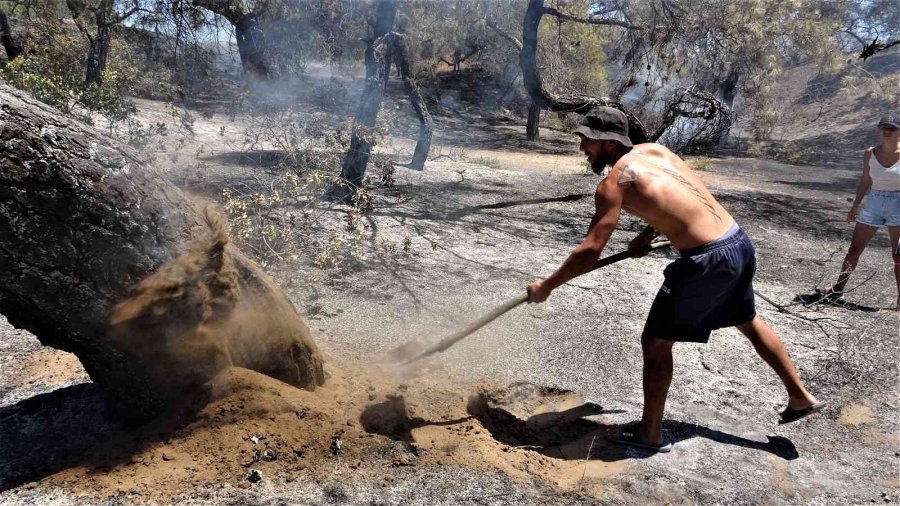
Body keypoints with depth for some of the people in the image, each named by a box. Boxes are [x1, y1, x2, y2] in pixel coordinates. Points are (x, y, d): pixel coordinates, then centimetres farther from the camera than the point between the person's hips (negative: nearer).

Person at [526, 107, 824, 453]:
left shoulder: (613, 184, -12)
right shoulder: (654, 150, 10)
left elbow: (591, 251, -16)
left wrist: (546, 286, -5)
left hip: (708, 261, -8)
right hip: (740, 243, 9)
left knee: (655, 342, 6)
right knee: (749, 322, 31)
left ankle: (650, 434, 19)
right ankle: (801, 397, 46)